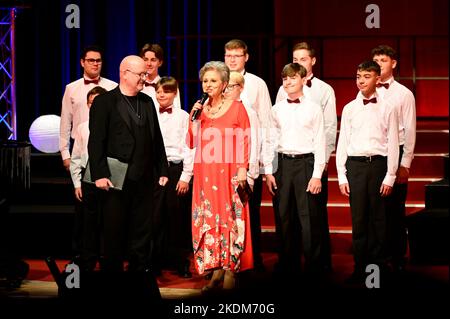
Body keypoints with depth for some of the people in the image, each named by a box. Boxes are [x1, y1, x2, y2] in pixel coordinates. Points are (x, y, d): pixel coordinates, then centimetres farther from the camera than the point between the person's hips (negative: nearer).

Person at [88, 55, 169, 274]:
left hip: (144, 180, 5)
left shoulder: (147, 102, 13)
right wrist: (99, 174, -15)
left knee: (142, 231, 8)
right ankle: (112, 268, 11)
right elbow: (96, 141, -9)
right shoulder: (104, 102, -4)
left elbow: (156, 139, 15)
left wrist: (162, 170, 9)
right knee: (114, 232, 2)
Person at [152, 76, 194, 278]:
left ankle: (181, 263, 12)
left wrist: (185, 177, -6)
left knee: (177, 218, 3)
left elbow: (189, 148, -1)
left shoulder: (183, 117, 0)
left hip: (176, 169, -2)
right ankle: (154, 261, 8)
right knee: (155, 218, -1)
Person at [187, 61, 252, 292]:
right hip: (205, 173, 4)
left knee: (229, 218, -4)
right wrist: (194, 119, -2)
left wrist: (242, 168, -12)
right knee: (208, 219, 3)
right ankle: (216, 270, 9)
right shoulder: (200, 109, 11)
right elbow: (192, 143, 10)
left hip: (228, 172, -4)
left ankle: (230, 270, 1)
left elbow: (245, 141, -3)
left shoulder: (236, 108, -1)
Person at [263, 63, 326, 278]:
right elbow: (269, 141, 10)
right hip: (283, 164, 3)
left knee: (308, 218, -4)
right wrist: (268, 171, 3)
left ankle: (312, 267, 3)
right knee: (283, 217, 6)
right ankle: (288, 267, 15)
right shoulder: (277, 109, 9)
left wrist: (317, 175, -6)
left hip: (306, 163, -3)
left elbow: (319, 143, -1)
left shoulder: (313, 109, 1)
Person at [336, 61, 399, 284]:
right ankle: (360, 267, 8)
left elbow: (393, 144, 1)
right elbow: (342, 143, 10)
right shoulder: (349, 109, 9)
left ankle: (378, 265, 10)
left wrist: (390, 177, -4)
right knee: (358, 218, 2)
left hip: (378, 164, -2)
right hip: (355, 165, 2)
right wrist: (342, 176, 4)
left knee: (378, 218, 2)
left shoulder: (387, 109, 2)